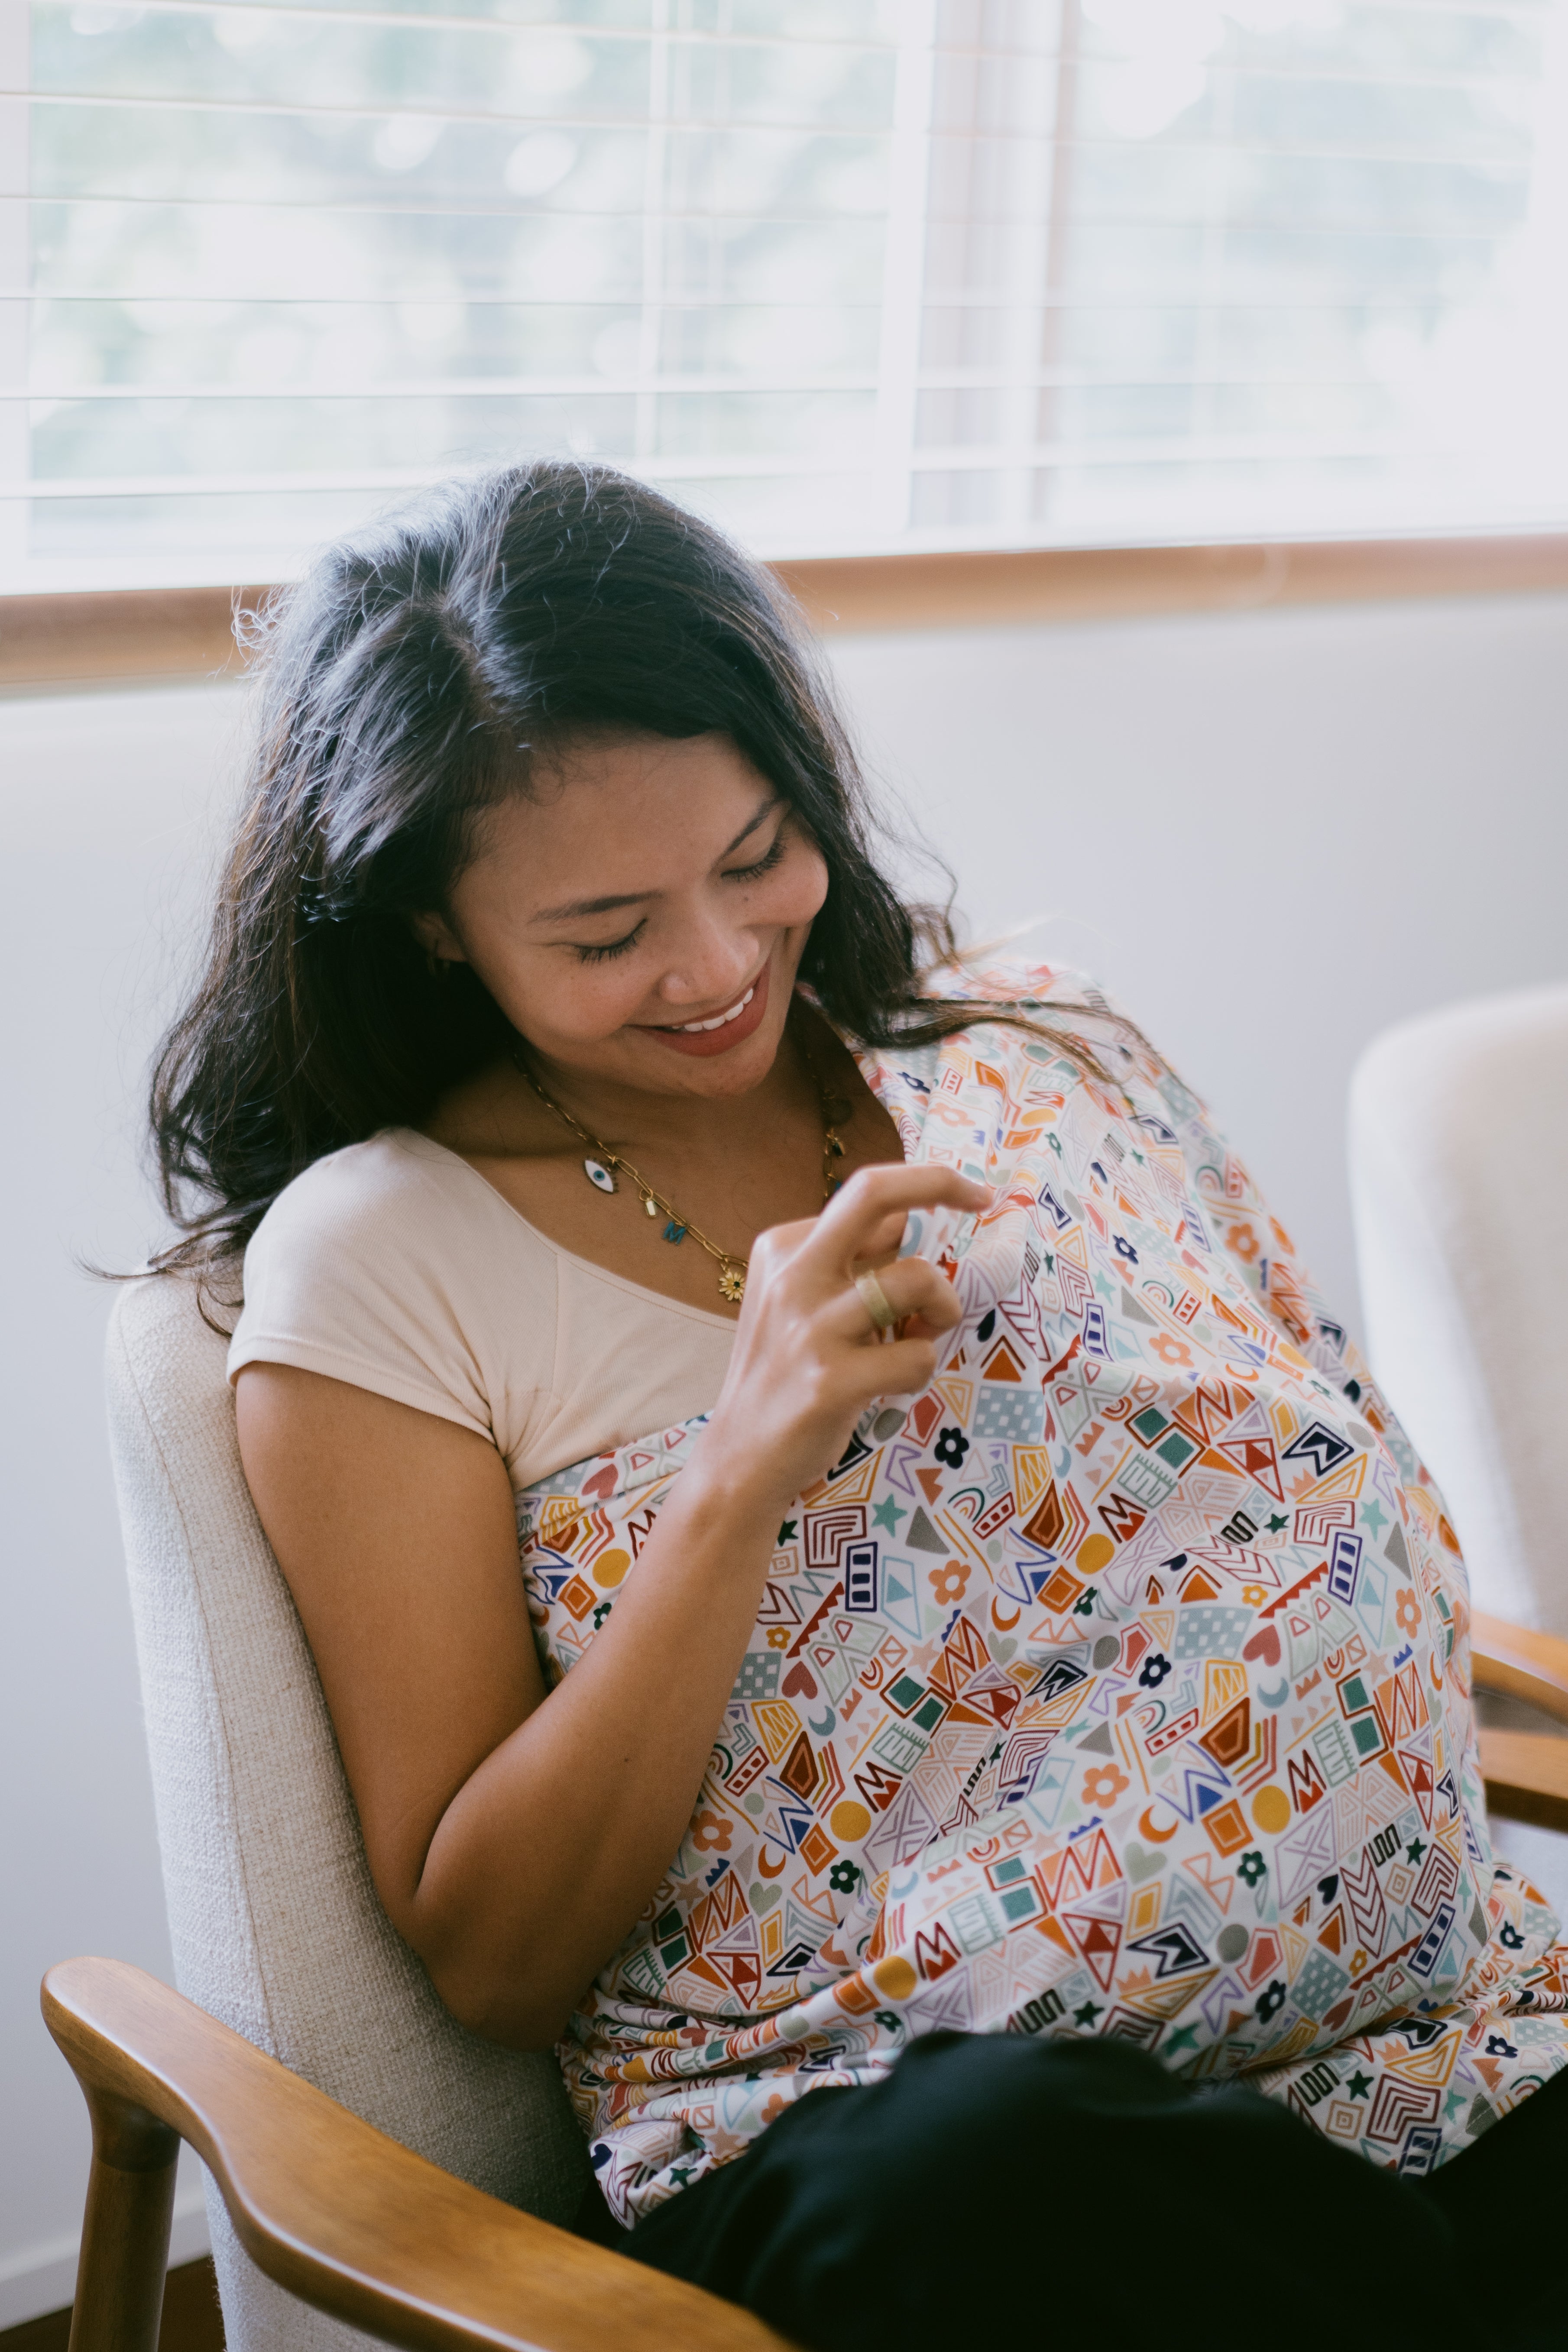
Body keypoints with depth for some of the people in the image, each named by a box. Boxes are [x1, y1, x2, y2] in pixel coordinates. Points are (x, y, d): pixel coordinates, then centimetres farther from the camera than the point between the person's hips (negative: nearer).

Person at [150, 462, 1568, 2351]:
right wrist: (738, 1476, -14)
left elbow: (1364, 1500, 18)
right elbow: (492, 1962, -3)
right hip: (860, 2126, -2)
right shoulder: (379, 1260, 0)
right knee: (1000, 2167, -36)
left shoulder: (1040, 1047, 12)